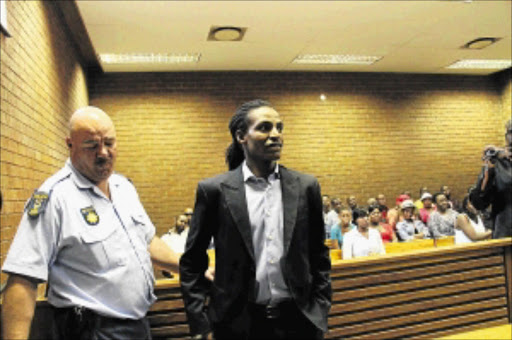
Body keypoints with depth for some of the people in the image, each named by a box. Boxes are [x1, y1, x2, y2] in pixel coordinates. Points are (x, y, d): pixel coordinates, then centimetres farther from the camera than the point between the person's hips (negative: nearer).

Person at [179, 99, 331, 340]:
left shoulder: (306, 187, 0)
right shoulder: (215, 190, -7)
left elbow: (319, 257, 7)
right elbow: (191, 264, -1)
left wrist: (320, 313, 5)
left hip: (297, 319, 2)